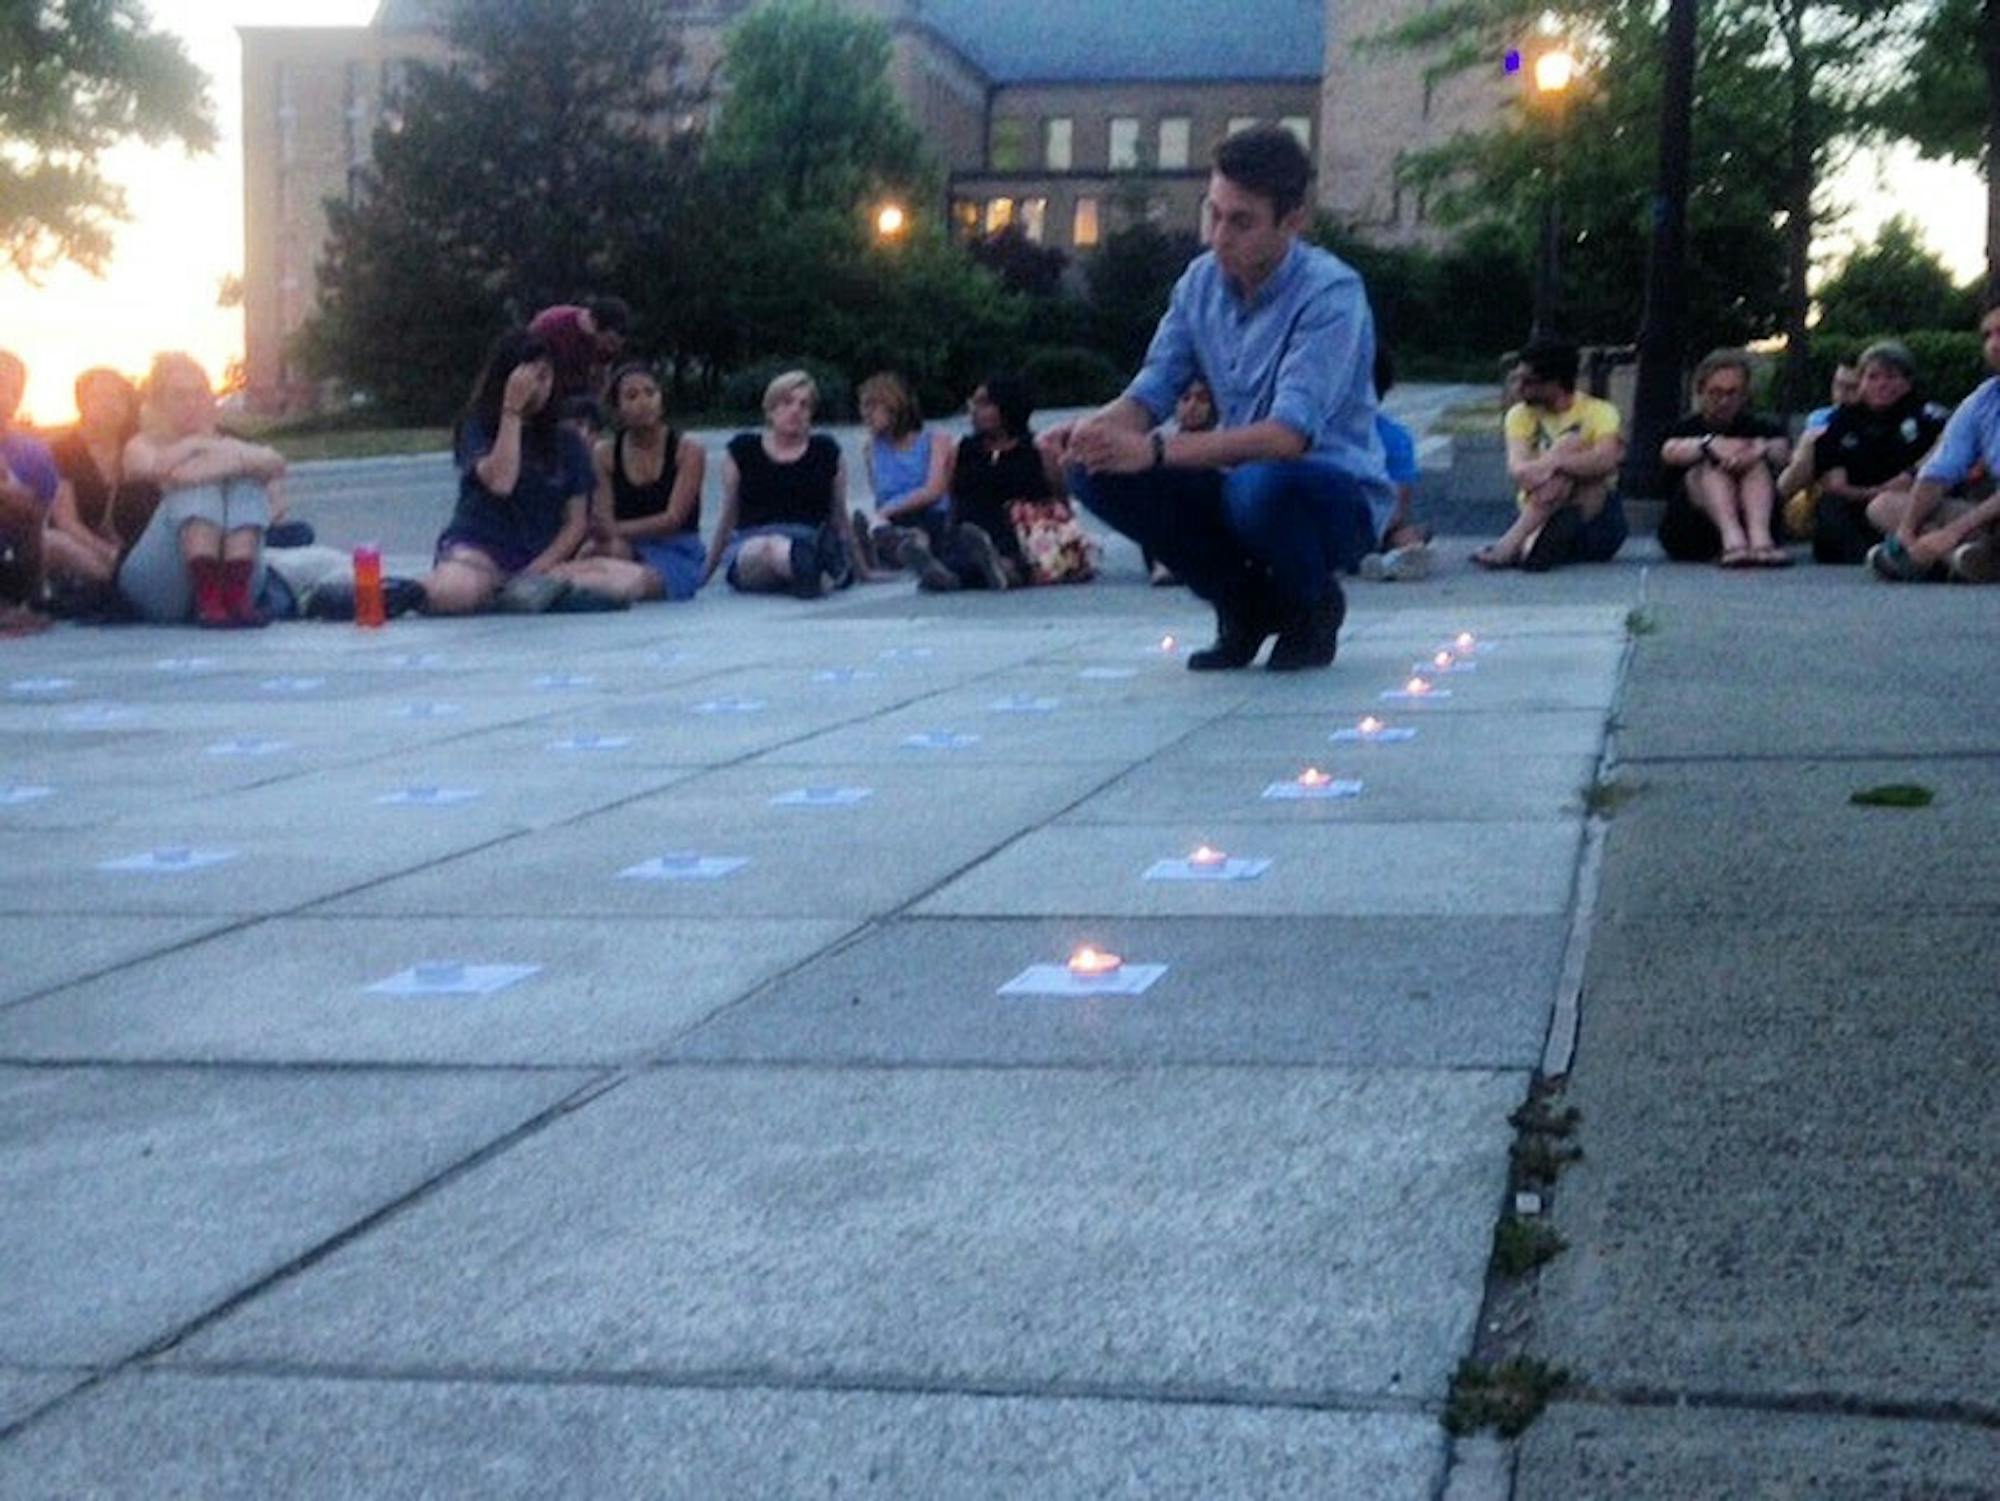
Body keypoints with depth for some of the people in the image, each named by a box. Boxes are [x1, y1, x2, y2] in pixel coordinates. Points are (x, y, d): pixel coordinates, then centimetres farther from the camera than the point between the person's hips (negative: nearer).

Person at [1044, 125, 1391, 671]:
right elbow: (1152, 390, 1)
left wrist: (1155, 451, -39)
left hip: (1341, 499, -6)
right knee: (1096, 472, -14)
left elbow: (1290, 435, -31)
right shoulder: (1201, 281, 1)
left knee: (1260, 486, -40)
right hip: (1240, 480, 6)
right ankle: (1245, 605, 3)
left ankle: (1315, 605, -4)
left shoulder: (1331, 293, -20)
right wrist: (1094, 429, -24)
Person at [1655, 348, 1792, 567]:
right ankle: (1732, 539, -48)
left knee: (1757, 464, -19)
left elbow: (1782, 451, -12)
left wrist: (1760, 449, -35)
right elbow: (1670, 452, -19)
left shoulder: (1756, 427, 12)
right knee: (1710, 463, -22)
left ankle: (1759, 537, -44)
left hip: (1745, 518, 1)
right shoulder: (1688, 427, 7)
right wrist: (1711, 445, -36)